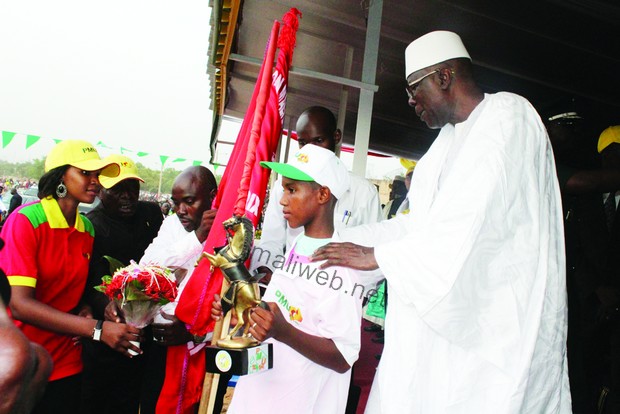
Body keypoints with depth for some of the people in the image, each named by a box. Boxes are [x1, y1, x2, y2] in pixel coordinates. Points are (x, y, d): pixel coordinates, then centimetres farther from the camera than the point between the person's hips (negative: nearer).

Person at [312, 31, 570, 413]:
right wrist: (342, 241, 11)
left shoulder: (508, 115, -9)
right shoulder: (450, 138, 18)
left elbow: (470, 221, -21)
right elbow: (422, 223, 16)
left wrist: (376, 255, -14)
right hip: (440, 315, 8)